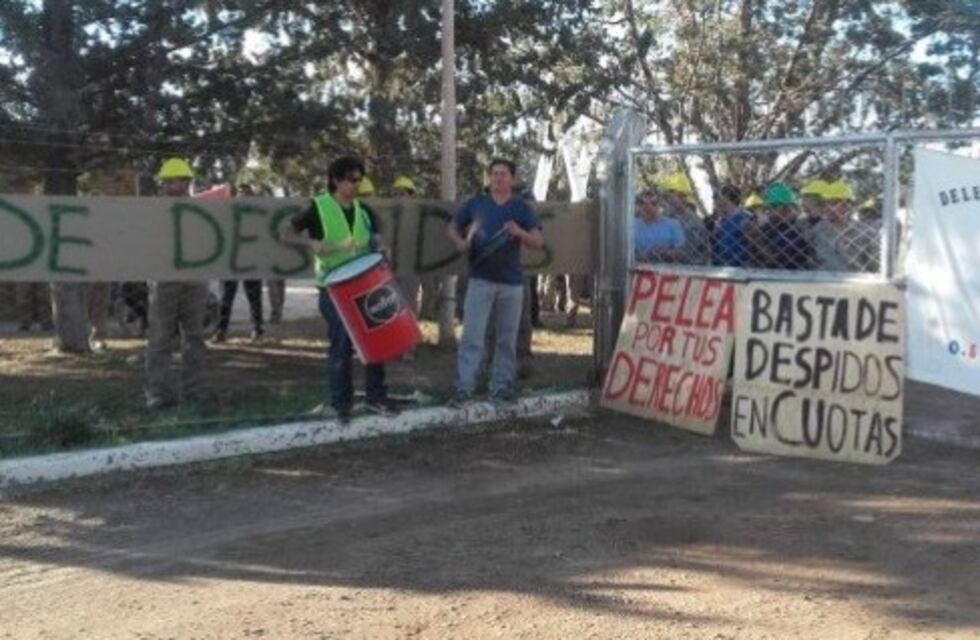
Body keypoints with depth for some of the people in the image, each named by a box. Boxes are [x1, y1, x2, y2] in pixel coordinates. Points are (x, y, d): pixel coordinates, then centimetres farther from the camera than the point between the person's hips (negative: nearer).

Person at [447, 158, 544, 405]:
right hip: (480, 280, -1)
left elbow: (538, 242, -4)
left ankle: (501, 386, 19)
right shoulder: (475, 203, 5)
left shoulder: (521, 207, 3)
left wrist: (520, 232, -24)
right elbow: (453, 227, 16)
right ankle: (464, 387, -5)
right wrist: (460, 242, -6)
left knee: (507, 338, 8)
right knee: (472, 335, -7)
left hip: (512, 282, 1)